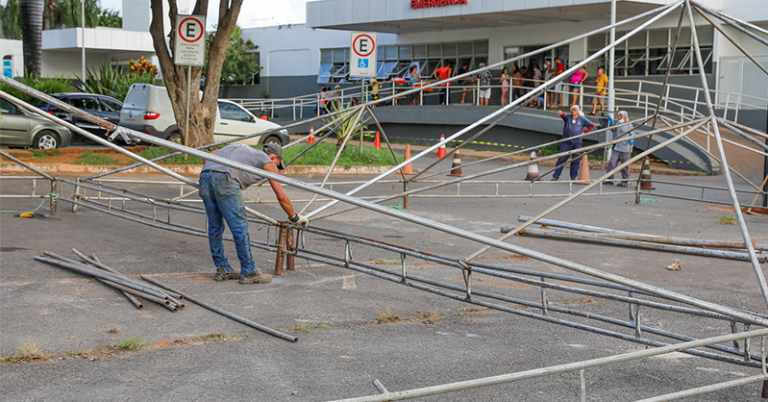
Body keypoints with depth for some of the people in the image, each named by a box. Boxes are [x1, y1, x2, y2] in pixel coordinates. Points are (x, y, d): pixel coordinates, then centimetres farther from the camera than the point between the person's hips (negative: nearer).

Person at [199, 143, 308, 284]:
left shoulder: (242, 149, 36)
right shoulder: (268, 162, 18)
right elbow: (282, 197, 15)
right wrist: (295, 218, 27)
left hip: (204, 177, 7)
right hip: (224, 180, -7)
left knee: (215, 227, 16)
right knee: (240, 227, 2)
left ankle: (222, 270, 25)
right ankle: (249, 272, 7)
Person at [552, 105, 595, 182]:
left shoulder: (582, 119, 8)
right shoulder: (568, 117, 5)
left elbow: (592, 125, 14)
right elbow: (564, 115, -18)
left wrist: (584, 132, 2)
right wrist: (561, 113, -42)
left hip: (577, 143, 1)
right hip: (566, 142, -1)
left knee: (575, 161, 1)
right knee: (561, 159, -5)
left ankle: (573, 177, 9)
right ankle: (555, 177, -4)